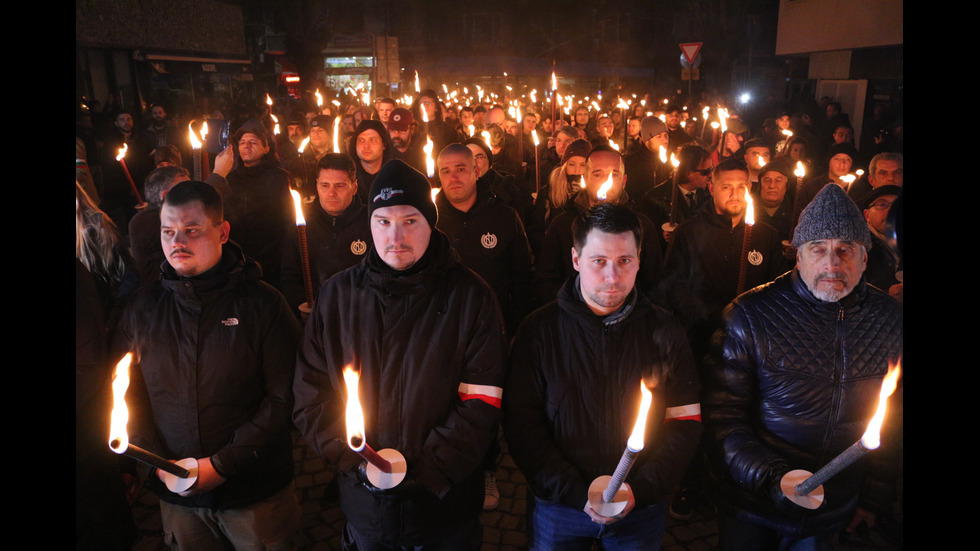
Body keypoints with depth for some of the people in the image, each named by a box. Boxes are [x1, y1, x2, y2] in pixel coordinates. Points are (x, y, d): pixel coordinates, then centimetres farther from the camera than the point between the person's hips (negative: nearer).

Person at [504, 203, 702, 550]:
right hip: (558, 506, -1)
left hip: (642, 509, 1)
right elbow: (521, 425, -9)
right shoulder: (540, 329, -9)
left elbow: (684, 424, -3)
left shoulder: (663, 330, -5)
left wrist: (641, 489, -13)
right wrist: (577, 493, -15)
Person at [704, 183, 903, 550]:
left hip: (835, 508, 3)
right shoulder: (752, 314, -17)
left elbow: (893, 420, 5)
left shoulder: (889, 319, -5)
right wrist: (771, 477, -25)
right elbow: (723, 413, -15)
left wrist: (876, 495, 8)